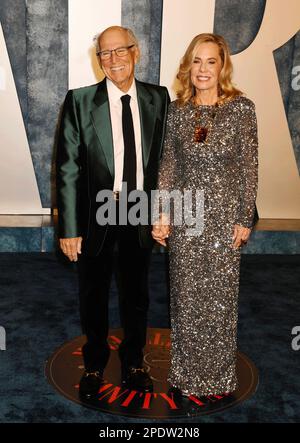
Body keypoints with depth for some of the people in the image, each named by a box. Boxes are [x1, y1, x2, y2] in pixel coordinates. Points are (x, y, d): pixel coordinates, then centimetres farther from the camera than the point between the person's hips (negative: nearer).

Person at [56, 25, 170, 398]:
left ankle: (133, 363, 42)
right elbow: (68, 168, -9)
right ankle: (94, 364, 41)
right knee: (93, 297, 16)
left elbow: (163, 157, 4)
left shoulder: (158, 98, 0)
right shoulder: (79, 101, -8)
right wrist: (69, 228, -12)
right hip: (96, 215, -2)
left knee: (136, 294, 18)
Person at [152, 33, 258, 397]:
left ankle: (218, 374, 29)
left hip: (224, 216, -2)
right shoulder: (176, 110, 4)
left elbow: (250, 166, -4)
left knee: (220, 295, 7)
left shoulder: (241, 108, -5)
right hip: (184, 215, 3)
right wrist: (162, 215, 1)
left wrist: (245, 219, -6)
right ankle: (186, 372, 30)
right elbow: (168, 165, 6)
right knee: (185, 295, 11)